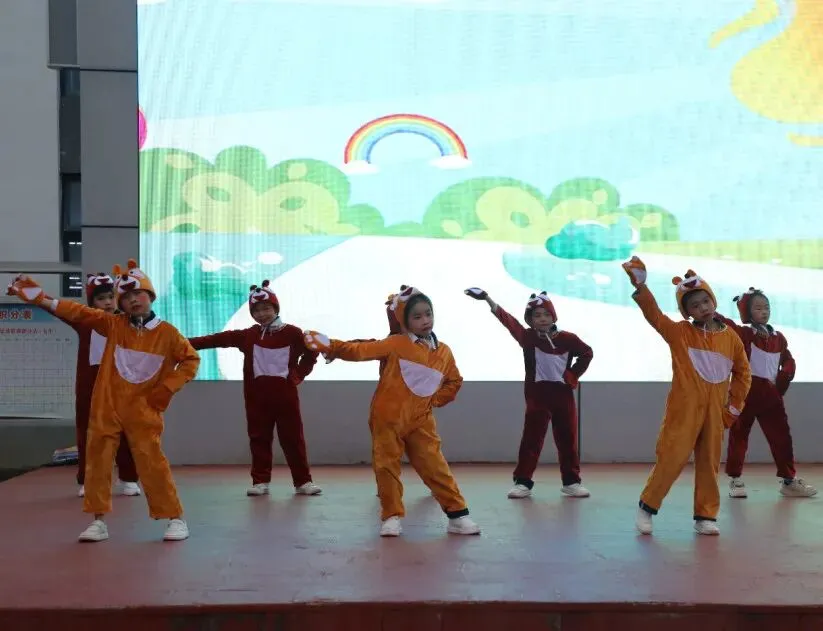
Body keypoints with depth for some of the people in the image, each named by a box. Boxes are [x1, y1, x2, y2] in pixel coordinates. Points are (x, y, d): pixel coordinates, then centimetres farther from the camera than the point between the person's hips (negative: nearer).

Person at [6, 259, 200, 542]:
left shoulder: (167, 333, -5)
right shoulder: (113, 325, 1)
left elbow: (190, 360, 0)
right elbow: (79, 313, -6)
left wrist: (168, 388, -8)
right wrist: (41, 298, -15)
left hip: (143, 410, -3)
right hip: (106, 407, 3)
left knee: (152, 462, -4)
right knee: (97, 459, 5)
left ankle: (176, 518, 6)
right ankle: (99, 520, 16)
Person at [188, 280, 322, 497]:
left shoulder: (292, 333, 0)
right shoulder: (248, 335, 7)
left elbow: (311, 352, 10)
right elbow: (220, 339, 0)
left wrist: (298, 374, 2)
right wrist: (189, 343, -7)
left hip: (285, 394, -2)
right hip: (257, 396, 2)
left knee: (293, 438, 2)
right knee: (259, 438, 6)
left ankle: (303, 482, 8)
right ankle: (260, 481, 14)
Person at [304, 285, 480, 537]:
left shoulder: (444, 352, 5)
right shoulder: (395, 344, -5)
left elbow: (454, 381, 19)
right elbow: (361, 351, -11)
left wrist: (436, 400, 6)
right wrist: (330, 346, -21)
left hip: (420, 421, 2)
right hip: (388, 418, -2)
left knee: (435, 467, 0)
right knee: (387, 467, 2)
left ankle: (458, 514, 6)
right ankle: (392, 516, 15)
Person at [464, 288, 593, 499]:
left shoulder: (567, 338, -1)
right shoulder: (527, 337, -5)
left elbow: (587, 353, 14)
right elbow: (508, 321, -19)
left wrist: (573, 375, 3)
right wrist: (487, 299, -32)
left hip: (563, 394, 2)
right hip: (537, 395, -2)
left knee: (567, 440, 8)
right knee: (531, 439, 0)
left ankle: (571, 481, 19)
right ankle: (522, 481, 6)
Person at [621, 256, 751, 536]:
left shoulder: (731, 338, 5)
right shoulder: (679, 333, -3)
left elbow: (742, 372, 15)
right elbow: (654, 315, -18)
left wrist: (734, 405, 11)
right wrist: (640, 287, -32)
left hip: (714, 413, 3)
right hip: (683, 410, -3)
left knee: (709, 465, 10)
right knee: (671, 459, -4)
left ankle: (705, 516, 21)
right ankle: (646, 507, 11)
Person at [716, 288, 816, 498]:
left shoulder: (778, 338, 10)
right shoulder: (743, 333, -4)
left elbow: (789, 362, 13)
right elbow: (724, 323, -18)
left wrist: (780, 382, -2)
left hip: (771, 393, 5)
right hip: (745, 391, -4)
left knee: (782, 436, 7)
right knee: (738, 435, 4)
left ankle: (788, 480, 16)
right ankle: (735, 479, 13)